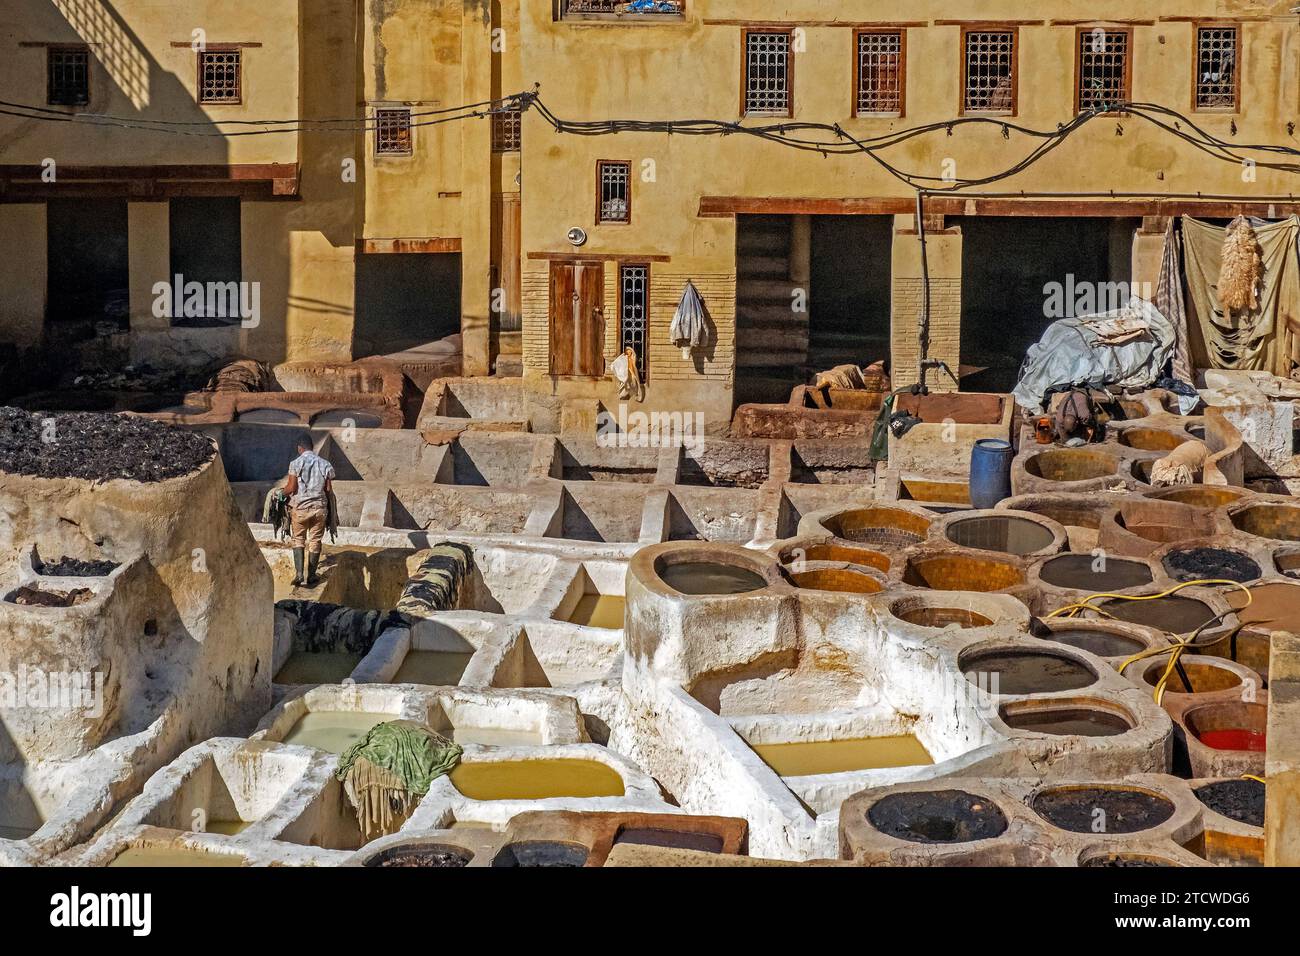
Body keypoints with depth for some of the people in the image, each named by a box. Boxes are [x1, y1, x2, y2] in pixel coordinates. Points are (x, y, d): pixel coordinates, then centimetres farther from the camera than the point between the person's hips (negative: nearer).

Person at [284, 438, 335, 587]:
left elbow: (291, 488, -11)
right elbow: (329, 489, 1)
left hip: (300, 507, -2)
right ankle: (311, 576, 14)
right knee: (315, 541, 11)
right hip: (320, 507, 2)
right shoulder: (325, 464, 1)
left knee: (298, 539, 10)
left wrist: (283, 491, 10)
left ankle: (299, 573, -4)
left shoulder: (295, 463, -8)